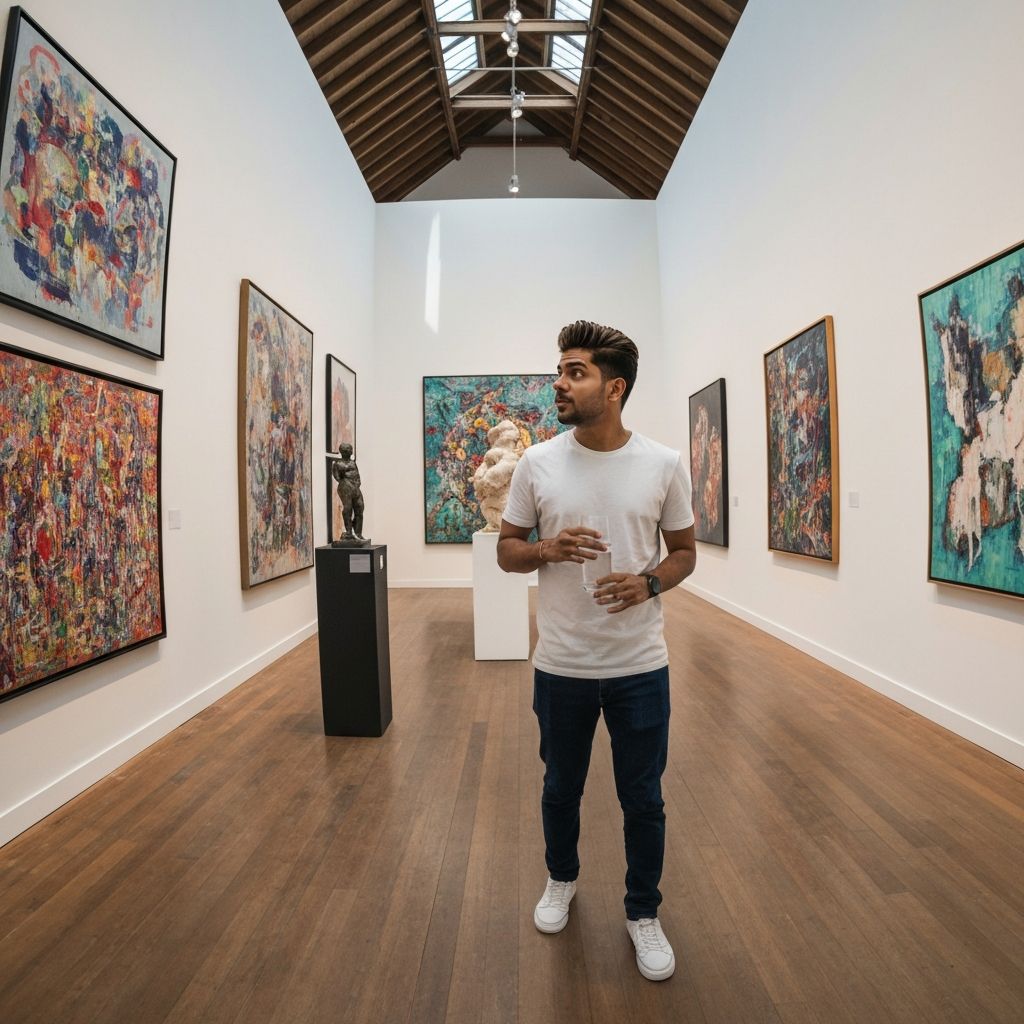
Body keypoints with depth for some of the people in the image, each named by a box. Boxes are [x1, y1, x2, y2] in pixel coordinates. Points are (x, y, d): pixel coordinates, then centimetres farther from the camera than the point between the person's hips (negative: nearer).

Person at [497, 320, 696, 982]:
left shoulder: (665, 464, -6)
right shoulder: (538, 463, -5)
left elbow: (685, 552, 4)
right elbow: (507, 550, 2)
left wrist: (650, 582, -17)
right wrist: (546, 549, -19)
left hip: (641, 668, 0)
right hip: (561, 667, 1)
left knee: (643, 800, 15)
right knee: (561, 789, 22)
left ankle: (644, 914, 42)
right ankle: (562, 879, 51)